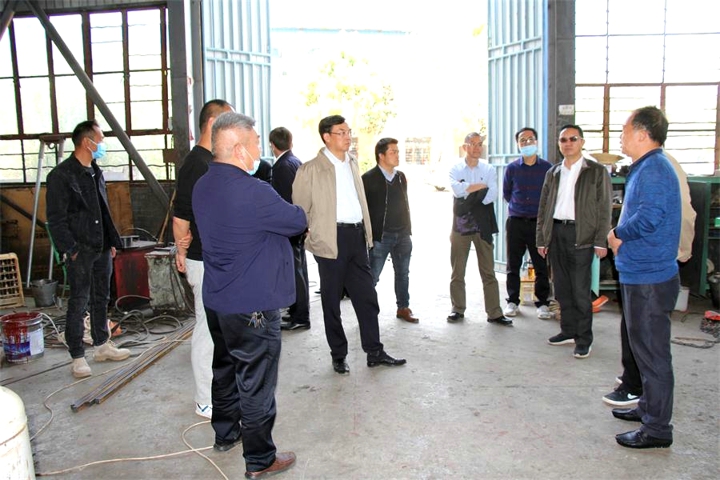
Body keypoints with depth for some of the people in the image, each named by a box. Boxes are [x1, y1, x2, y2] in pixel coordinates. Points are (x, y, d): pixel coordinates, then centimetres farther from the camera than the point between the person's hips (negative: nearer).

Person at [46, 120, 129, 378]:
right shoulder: (61, 175, -11)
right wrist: (70, 249, -17)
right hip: (80, 250, -8)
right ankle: (77, 358, 7)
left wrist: (112, 241, 14)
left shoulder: (96, 173, 14)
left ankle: (102, 346, 28)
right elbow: (55, 218, -13)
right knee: (79, 303, -2)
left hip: (102, 248, 8)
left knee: (101, 299, 15)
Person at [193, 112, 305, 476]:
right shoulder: (253, 192, -24)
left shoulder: (203, 186, 4)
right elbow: (297, 221, -12)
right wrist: (301, 212, 10)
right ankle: (260, 460, 18)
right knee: (256, 381, 4)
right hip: (252, 304, -9)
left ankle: (225, 433, 41)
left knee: (225, 367, 23)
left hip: (216, 298, 9)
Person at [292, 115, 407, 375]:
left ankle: (374, 351, 21)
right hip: (332, 239, -6)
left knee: (367, 296, 9)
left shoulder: (352, 163, 12)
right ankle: (338, 355, 21)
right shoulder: (310, 170, -8)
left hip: (357, 236, 6)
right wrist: (313, 233, -3)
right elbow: (300, 208, -3)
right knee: (331, 301, 7)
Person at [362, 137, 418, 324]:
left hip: (402, 234, 6)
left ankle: (403, 308, 27)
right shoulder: (369, 178, -9)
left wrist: (408, 230, 13)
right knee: (372, 276, -2)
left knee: (403, 273, 14)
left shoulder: (401, 176, 10)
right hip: (380, 236, -6)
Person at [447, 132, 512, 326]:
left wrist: (467, 190, -12)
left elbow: (492, 194, -9)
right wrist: (481, 186, -11)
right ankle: (458, 309, 18)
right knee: (457, 271, 7)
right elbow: (457, 190, -14)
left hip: (482, 225, 0)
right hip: (460, 225, 0)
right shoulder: (456, 169, 5)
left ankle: (494, 312, 5)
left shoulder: (488, 169, 6)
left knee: (488, 271, 1)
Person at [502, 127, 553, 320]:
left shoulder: (547, 167, 0)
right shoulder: (512, 168, 3)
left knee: (541, 266, 3)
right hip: (515, 222, 1)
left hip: (539, 222, -1)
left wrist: (541, 209, 7)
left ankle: (542, 303, 14)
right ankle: (512, 302, 19)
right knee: (513, 265, 8)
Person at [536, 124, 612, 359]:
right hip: (556, 232, 5)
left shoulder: (596, 171, 0)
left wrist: (601, 241, -11)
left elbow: (604, 208, -4)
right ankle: (568, 331, 23)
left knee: (580, 290, -3)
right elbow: (543, 207, 14)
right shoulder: (552, 173, 14)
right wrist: (541, 238, 9)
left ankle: (584, 339, 7)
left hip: (581, 234, -5)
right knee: (562, 287, 10)